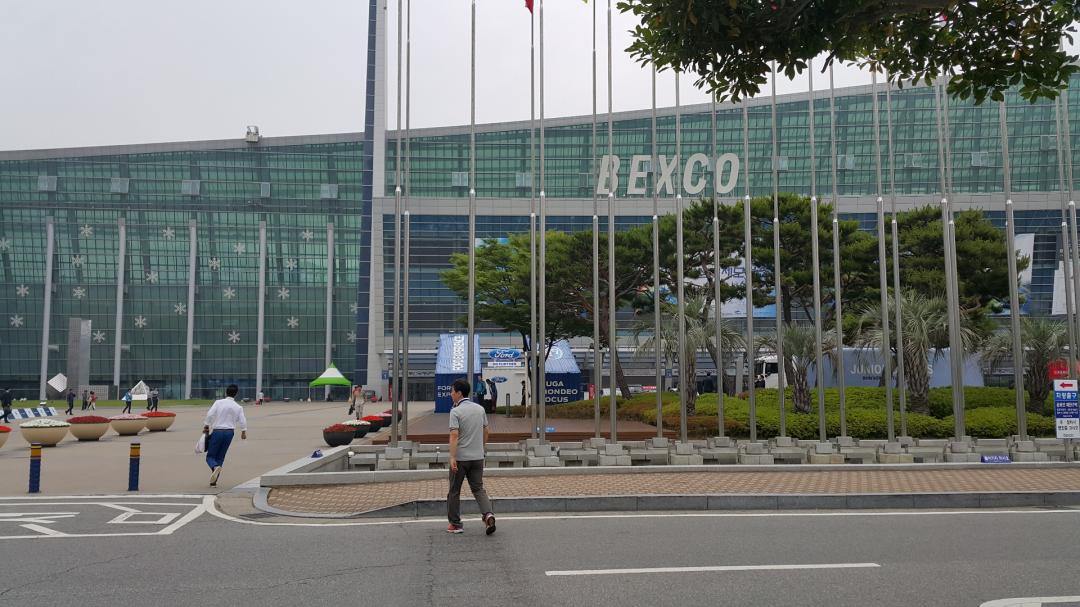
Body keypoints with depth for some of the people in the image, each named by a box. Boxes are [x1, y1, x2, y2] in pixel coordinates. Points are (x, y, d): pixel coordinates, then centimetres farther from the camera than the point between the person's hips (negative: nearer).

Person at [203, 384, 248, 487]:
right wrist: (243, 432, 14)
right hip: (229, 432, 3)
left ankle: (215, 467, -28)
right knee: (220, 457, 12)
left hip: (217, 431, -3)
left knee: (210, 456, 6)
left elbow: (210, 414, -13)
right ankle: (213, 481, 8)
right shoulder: (238, 407, 3)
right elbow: (242, 421, -1)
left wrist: (206, 425, -1)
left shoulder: (218, 402, -3)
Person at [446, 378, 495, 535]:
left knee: (454, 491, 9)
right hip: (478, 457, 5)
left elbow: (454, 435, -21)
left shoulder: (455, 411, -13)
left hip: (460, 458, -5)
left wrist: (452, 457, -24)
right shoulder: (480, 409, 6)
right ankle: (488, 514, -13)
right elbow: (485, 432, 14)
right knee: (478, 488, 10)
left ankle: (455, 524, 16)